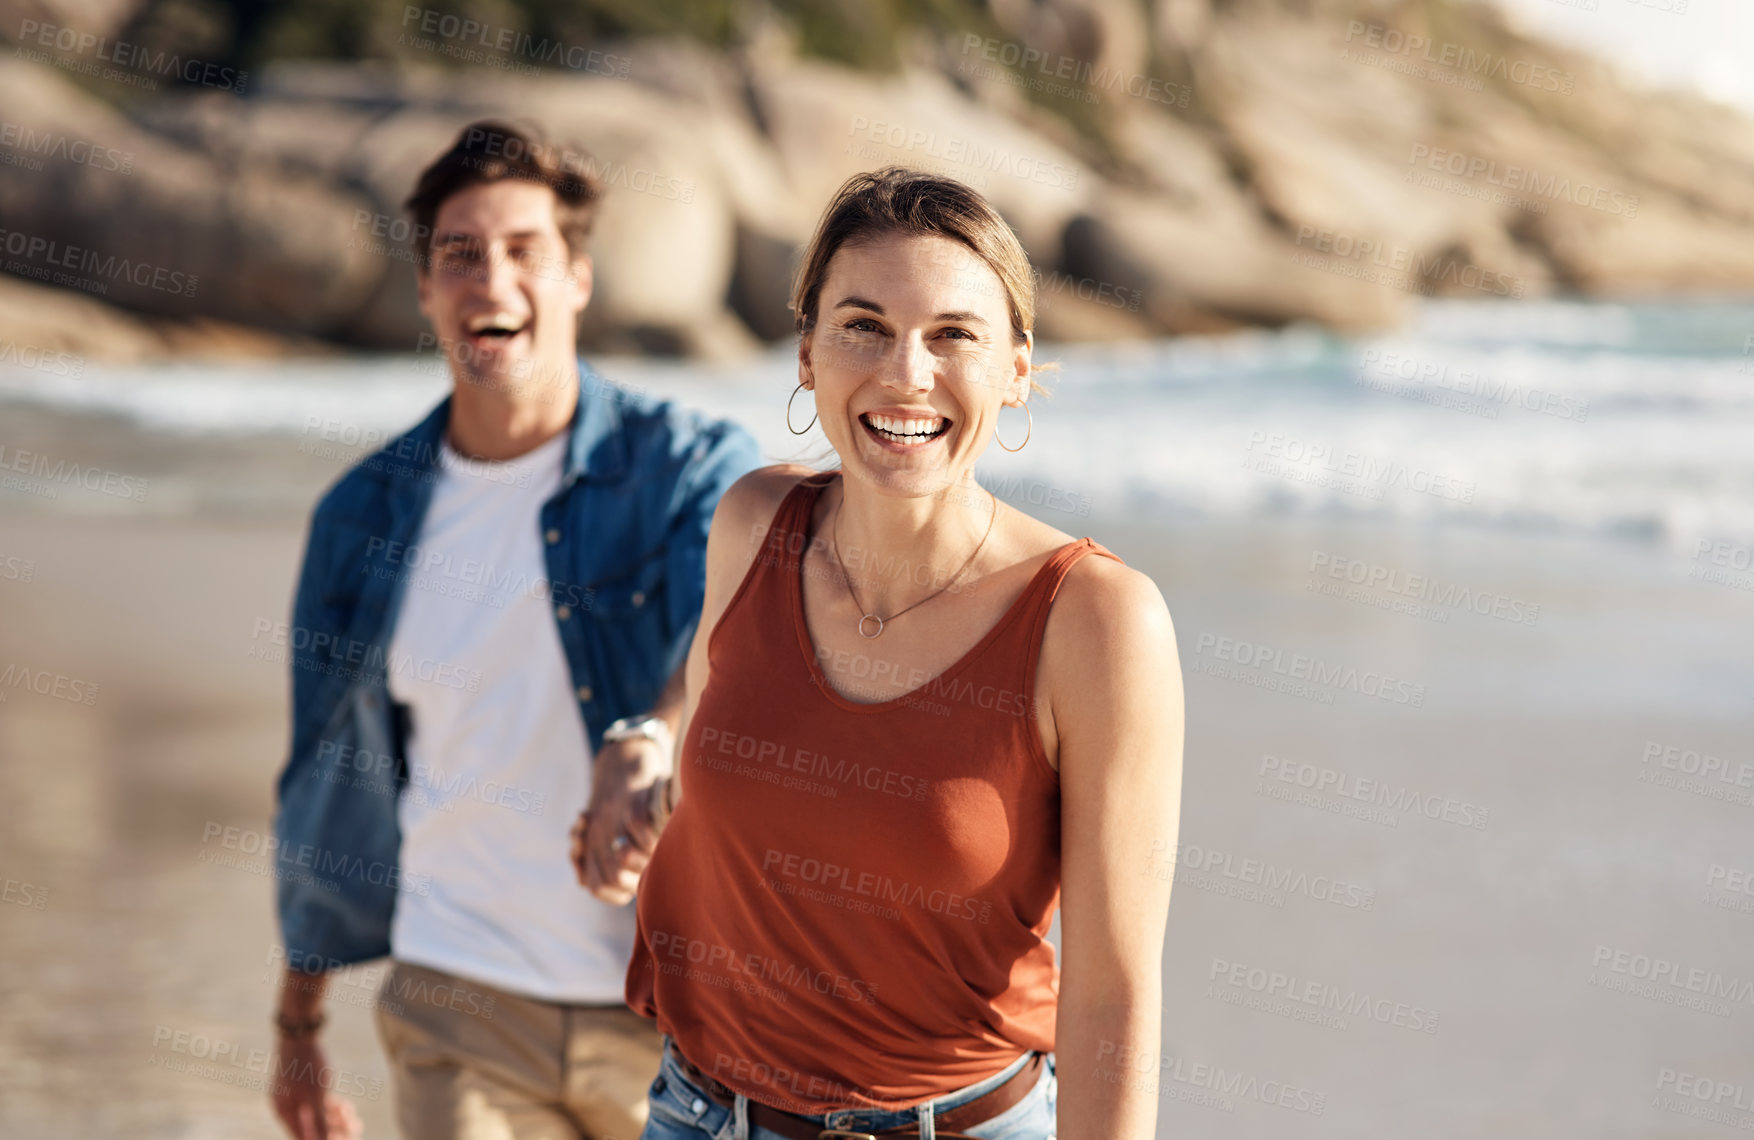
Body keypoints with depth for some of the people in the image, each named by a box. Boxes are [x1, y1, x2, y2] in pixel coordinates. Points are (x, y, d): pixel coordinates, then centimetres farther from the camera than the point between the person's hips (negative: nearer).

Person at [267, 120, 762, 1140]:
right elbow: (332, 778, 14)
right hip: (465, 1013, 2)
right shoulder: (365, 515, 5)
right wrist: (299, 1026, 19)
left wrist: (652, 743, -49)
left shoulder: (693, 469, -6)